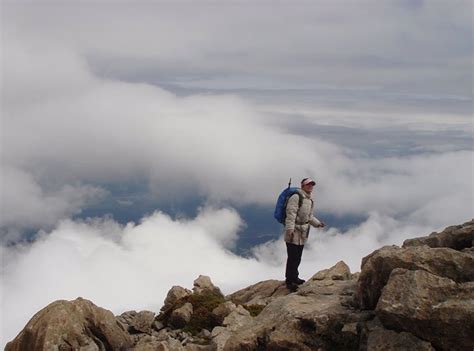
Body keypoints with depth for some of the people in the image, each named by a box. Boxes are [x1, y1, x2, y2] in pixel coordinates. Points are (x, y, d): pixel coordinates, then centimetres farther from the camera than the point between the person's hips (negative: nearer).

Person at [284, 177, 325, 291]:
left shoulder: (310, 200, 17)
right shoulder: (296, 197, -13)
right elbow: (290, 213, -19)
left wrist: (317, 223, 18)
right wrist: (290, 229, -25)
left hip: (303, 234, 9)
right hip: (294, 233, -9)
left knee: (298, 258, 16)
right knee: (292, 258, -7)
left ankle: (294, 277, 29)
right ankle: (289, 281, 1)